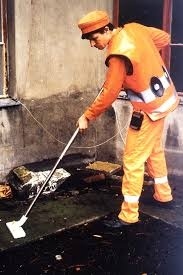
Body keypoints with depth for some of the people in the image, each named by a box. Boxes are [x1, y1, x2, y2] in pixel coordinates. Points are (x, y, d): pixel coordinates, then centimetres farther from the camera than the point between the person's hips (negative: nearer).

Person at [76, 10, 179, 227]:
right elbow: (164, 38, 10)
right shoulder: (134, 28, -3)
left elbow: (108, 94, -22)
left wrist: (87, 117, -11)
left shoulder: (118, 54, -26)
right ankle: (163, 194, 42)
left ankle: (129, 214, 9)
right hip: (164, 96, 9)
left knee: (133, 161, -1)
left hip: (150, 108, -9)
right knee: (154, 149, 25)